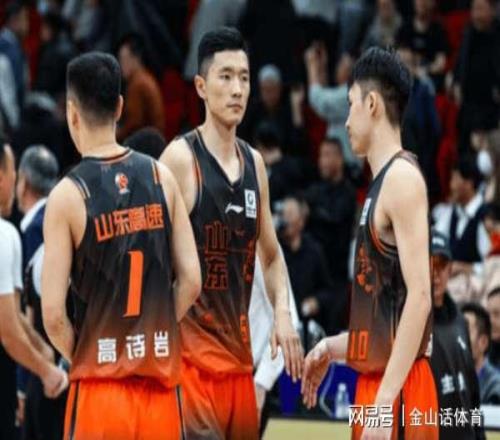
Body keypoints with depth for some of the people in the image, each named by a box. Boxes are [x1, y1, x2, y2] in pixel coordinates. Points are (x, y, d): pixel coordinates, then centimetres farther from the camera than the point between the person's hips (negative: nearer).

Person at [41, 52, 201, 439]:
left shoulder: (68, 195, -9)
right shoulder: (161, 177, 3)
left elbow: (53, 313, -12)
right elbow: (191, 281, 2)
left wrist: (82, 358, 4)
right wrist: (152, 333, 12)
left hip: (100, 386, -4)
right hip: (160, 381, 4)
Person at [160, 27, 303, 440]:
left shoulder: (254, 162, 13)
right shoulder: (181, 158, -9)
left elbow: (271, 255, 22)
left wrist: (282, 311, 4)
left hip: (237, 351, 7)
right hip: (190, 352, -7)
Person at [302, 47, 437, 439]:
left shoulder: (402, 178, -12)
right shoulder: (382, 182, 17)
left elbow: (419, 297, -21)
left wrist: (386, 399, -25)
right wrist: (334, 347, 27)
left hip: (396, 388, -10)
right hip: (374, 380, 10)